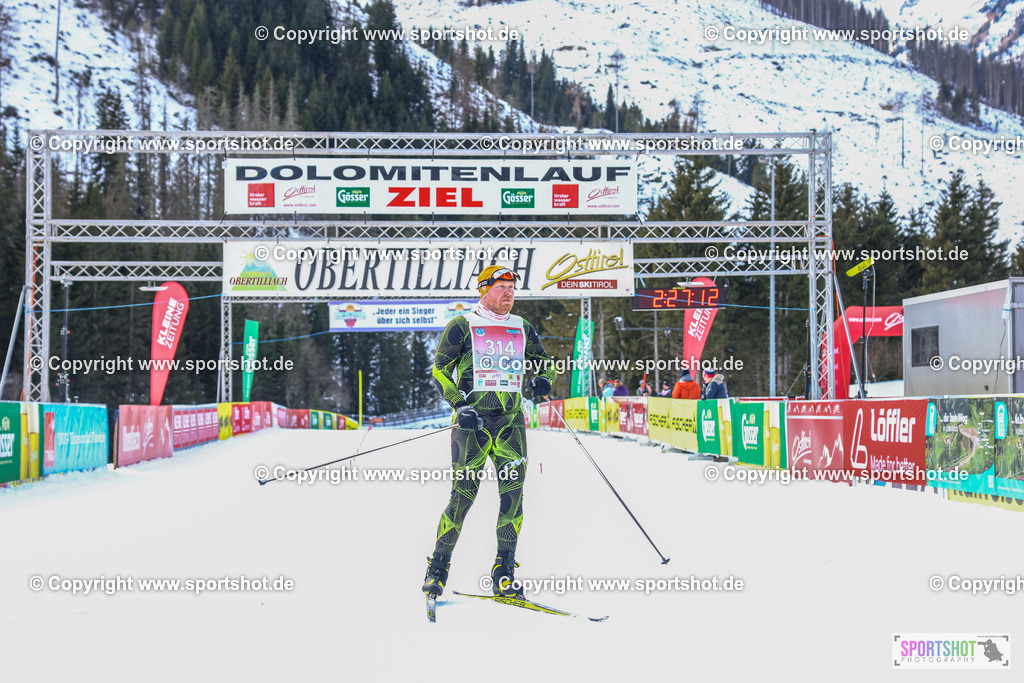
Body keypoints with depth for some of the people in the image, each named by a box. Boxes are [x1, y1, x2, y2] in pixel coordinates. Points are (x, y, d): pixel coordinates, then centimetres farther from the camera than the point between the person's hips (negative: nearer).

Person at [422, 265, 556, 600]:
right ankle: (438, 568, 7)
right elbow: (440, 369, 2)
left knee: (513, 491, -4)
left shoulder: (522, 329, 15)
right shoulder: (462, 326, 2)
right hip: (473, 420, -4)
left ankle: (503, 575, 3)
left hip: (511, 420, 4)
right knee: (464, 492, -6)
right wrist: (459, 404, -11)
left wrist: (543, 380, 3)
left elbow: (545, 361, 27)